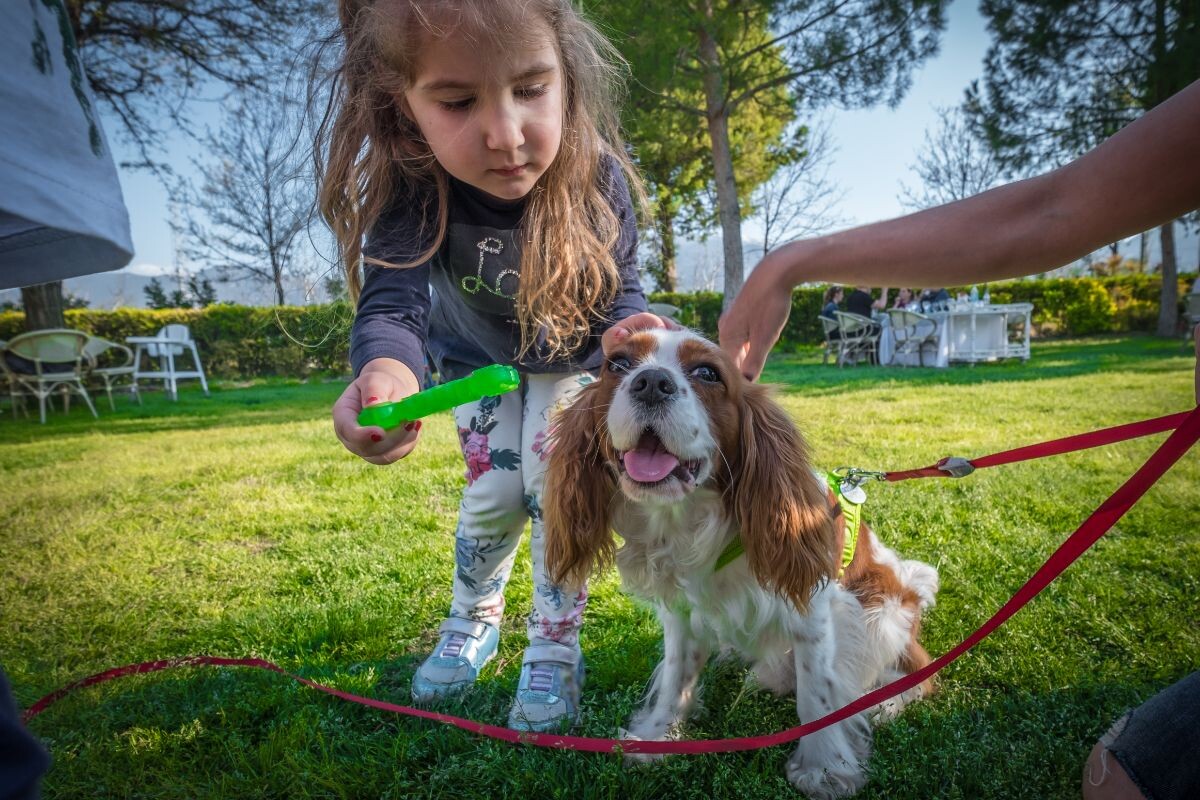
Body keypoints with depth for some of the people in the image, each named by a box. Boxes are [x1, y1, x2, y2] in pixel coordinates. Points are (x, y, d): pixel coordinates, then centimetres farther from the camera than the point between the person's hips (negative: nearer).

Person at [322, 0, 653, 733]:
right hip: (478, 354, 1)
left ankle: (555, 650, 15)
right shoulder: (407, 185, -36)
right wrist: (386, 369, -71)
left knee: (553, 487, -7)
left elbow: (621, 293, -28)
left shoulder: (596, 176, -34)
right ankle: (474, 622, 32)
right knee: (495, 493, 2)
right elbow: (392, 303, -47)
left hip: (570, 351, 0)